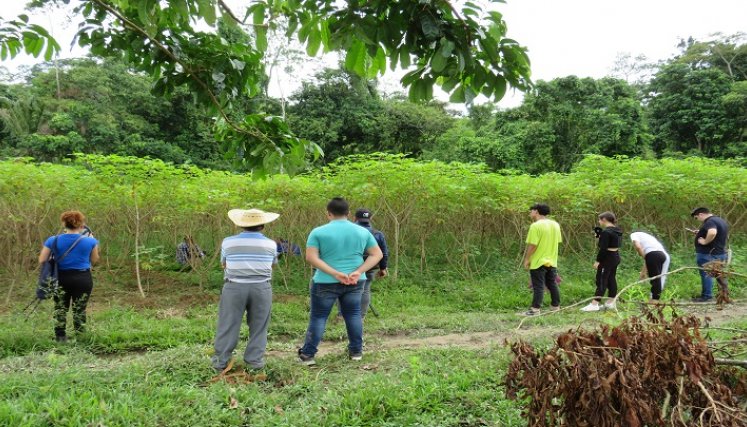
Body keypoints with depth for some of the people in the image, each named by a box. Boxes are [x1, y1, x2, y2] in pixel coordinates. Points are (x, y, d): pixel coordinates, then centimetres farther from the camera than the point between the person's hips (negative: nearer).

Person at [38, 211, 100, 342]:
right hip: (83, 279, -1)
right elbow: (94, 260, 5)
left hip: (61, 278, 2)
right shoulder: (90, 241, -8)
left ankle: (60, 337, 24)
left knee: (60, 309, 18)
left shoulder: (53, 240, -5)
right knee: (79, 310, 9)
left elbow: (41, 260, -3)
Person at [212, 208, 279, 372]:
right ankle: (255, 360, 12)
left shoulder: (228, 242, -1)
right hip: (262, 289, 0)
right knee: (258, 326, 10)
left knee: (228, 325, 8)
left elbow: (224, 265, 11)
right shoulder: (270, 244, 1)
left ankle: (220, 361, 13)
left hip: (234, 288, 0)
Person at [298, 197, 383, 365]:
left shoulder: (318, 232, -5)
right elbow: (377, 255, 2)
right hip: (355, 282, 3)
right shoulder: (363, 231, 4)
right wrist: (358, 272, -10)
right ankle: (356, 351, 22)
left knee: (318, 317, 7)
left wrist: (335, 273, -17)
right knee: (353, 314, 15)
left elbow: (311, 258, -13)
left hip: (326, 282, -3)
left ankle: (307, 355, 11)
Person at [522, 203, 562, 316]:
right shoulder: (555, 225, 7)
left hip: (538, 262, -7)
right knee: (552, 284, 16)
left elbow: (532, 245, -21)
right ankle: (556, 306, 25)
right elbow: (558, 241, 13)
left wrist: (526, 259, -11)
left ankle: (535, 309, -2)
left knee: (538, 286, -4)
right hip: (552, 261, 7)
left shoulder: (536, 226, -18)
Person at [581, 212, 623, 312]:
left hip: (607, 258, -9)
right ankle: (611, 302, 20)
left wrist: (598, 261, -18)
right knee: (612, 279, 13)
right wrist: (600, 235, 7)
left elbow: (603, 248, -21)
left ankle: (594, 304, -7)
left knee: (601, 281, -8)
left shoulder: (606, 232, -18)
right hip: (616, 257, 9)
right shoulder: (617, 231, 11)